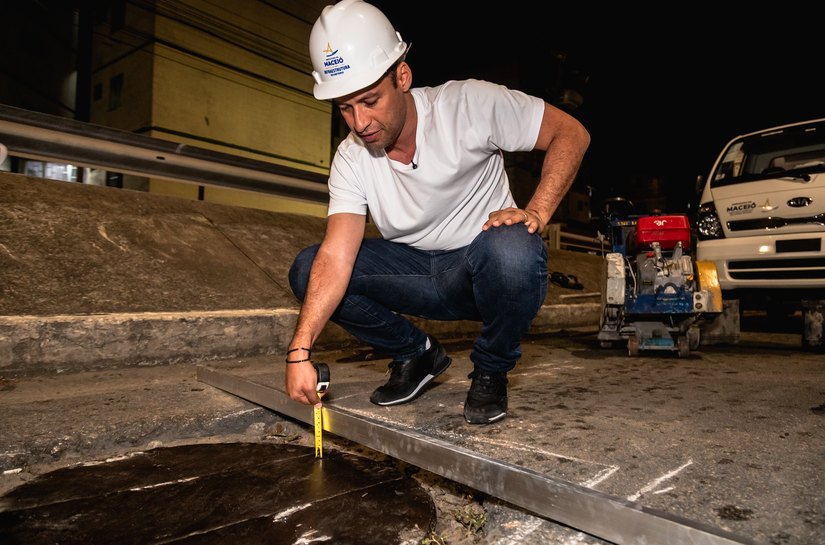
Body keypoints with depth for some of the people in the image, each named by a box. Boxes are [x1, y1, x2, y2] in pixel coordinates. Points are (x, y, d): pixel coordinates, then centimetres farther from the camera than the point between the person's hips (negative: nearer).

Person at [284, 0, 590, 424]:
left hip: (488, 274, -3)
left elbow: (571, 133, -11)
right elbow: (336, 257, -19)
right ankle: (415, 354, 7)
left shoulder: (469, 104, -17)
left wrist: (535, 213, -26)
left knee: (508, 248, -39)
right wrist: (300, 349, -30)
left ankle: (491, 370, -7)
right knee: (308, 270, -12)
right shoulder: (351, 160, -8)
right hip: (420, 274, 4)